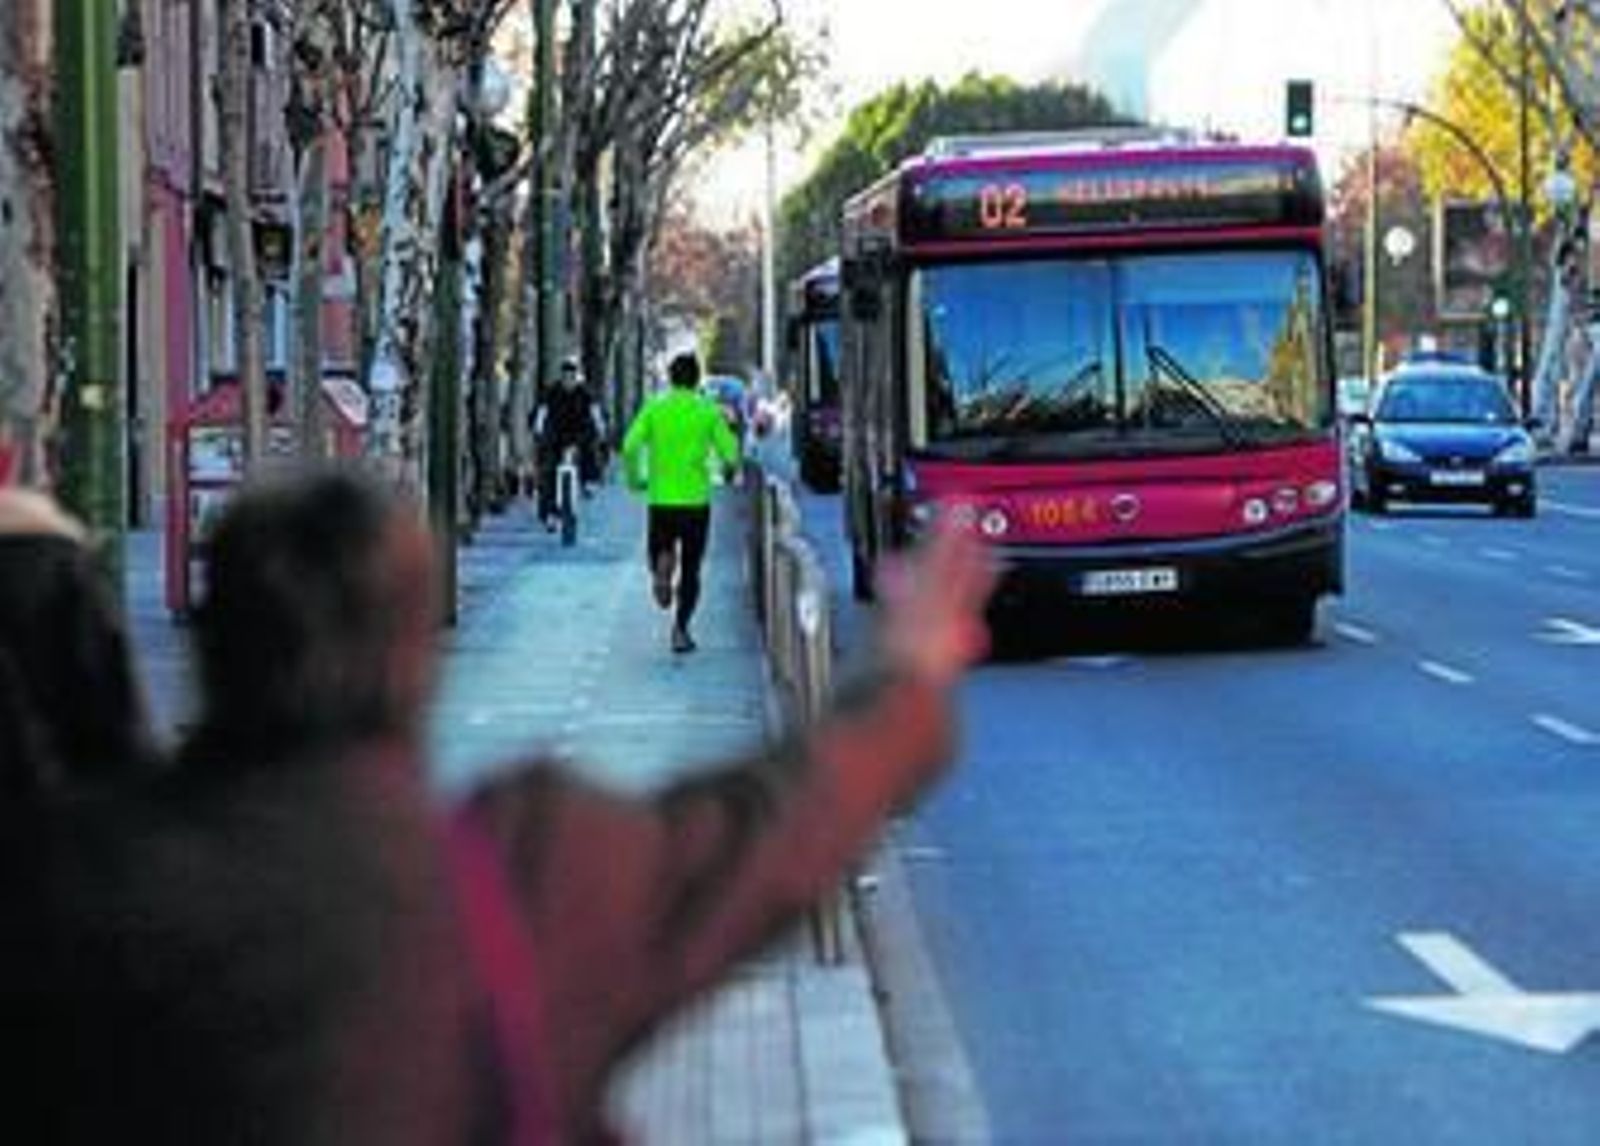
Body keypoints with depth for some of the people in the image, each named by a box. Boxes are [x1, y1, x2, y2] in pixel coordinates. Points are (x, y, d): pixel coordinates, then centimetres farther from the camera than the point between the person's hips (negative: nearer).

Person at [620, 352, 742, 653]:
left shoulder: (654, 407, 1)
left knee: (661, 548, 18)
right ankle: (681, 629, 1)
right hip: (696, 499, 0)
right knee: (691, 570, 9)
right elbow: (729, 452, -5)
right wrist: (728, 468, 18)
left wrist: (634, 479, 5)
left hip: (661, 498, 0)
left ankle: (662, 565, -18)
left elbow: (631, 446, -11)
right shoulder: (709, 410, 1)